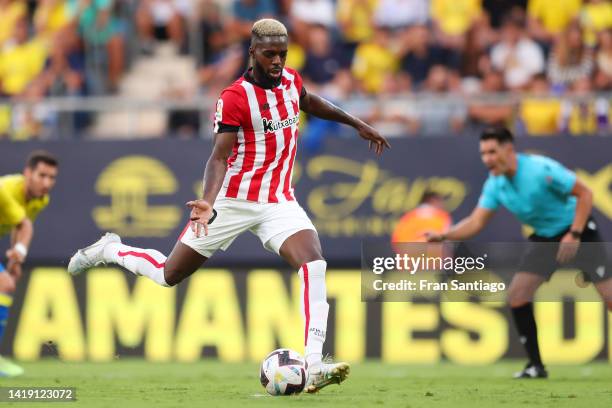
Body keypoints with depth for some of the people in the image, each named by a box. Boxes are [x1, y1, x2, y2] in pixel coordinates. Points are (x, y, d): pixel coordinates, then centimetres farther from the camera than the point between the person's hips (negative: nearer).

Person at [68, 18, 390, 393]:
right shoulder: (235, 97, -16)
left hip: (279, 200, 4)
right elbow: (219, 157, -21)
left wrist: (357, 124, 34)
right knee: (170, 275, 6)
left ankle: (314, 367, -31)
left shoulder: (291, 79, 4)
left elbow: (309, 102, 29)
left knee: (314, 264, -23)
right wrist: (208, 203, -37)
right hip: (234, 200, -4)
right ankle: (110, 250, 38)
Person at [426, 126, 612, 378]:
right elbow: (476, 222, -7)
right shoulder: (494, 185, -8)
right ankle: (536, 366, 2)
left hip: (577, 230, -6)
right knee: (517, 294, -7)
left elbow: (584, 194, -21)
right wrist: (443, 236, -22)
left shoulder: (542, 169, -27)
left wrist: (574, 235, -26)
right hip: (544, 238, 6)